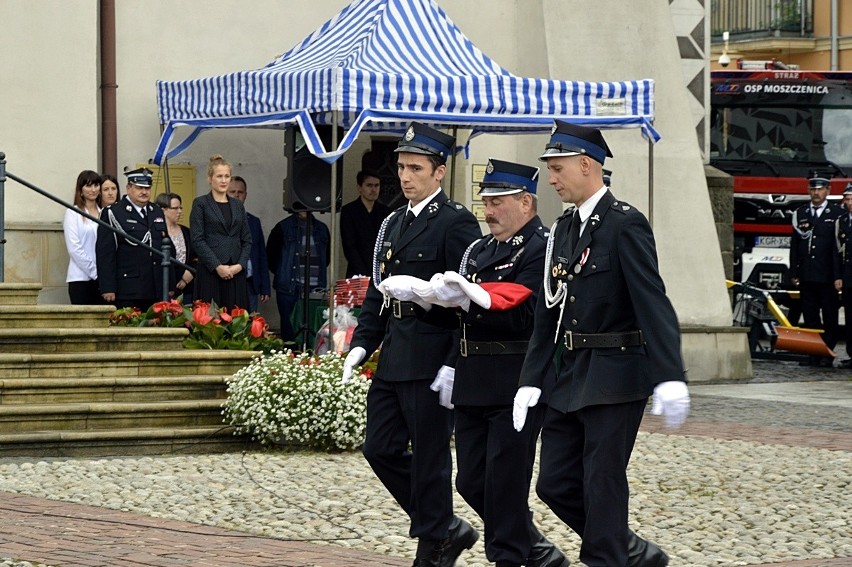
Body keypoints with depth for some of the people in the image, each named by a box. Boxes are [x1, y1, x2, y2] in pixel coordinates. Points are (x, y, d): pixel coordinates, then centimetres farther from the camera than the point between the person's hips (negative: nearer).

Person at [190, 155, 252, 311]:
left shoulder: (237, 205, 16)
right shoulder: (201, 204, 2)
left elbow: (247, 240, 14)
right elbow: (197, 240, -6)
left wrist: (240, 264, -3)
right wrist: (217, 266, -13)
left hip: (236, 273, 4)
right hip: (210, 272, -4)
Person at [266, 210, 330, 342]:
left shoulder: (322, 229, 13)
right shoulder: (283, 228, 1)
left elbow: (327, 255, 26)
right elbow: (270, 255, 7)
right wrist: (283, 274, 9)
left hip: (316, 288, 3)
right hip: (290, 289, -3)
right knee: (290, 332, -3)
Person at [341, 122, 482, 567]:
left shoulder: (456, 223, -10)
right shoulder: (393, 224, 15)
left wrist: (454, 364, -19)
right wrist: (362, 343, 8)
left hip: (431, 361, -8)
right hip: (393, 359, 8)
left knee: (429, 456, 0)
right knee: (381, 448, 9)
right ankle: (446, 528, 22)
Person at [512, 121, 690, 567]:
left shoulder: (626, 224, -11)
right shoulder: (562, 230, 13)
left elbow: (653, 303, -19)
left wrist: (670, 377, -27)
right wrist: (531, 380, 9)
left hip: (616, 378, -8)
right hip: (571, 379, 8)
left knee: (603, 484, -4)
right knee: (554, 484, 9)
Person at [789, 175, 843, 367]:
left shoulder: (837, 214, 1)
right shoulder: (800, 214, 12)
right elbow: (794, 245, 13)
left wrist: (838, 276, -9)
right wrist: (793, 273, 6)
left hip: (828, 277, -3)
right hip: (806, 277, 3)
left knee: (830, 317, 0)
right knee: (810, 317, 4)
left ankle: (827, 355, 4)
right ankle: (813, 355, 7)